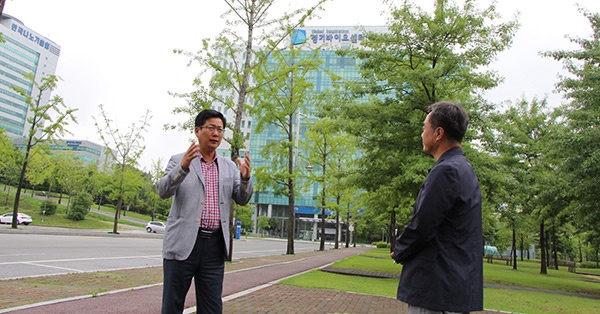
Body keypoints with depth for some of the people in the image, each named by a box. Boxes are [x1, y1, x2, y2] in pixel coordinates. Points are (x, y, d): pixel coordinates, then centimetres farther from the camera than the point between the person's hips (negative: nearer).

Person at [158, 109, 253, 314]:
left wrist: (245, 177, -13)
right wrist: (183, 167, -26)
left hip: (215, 246, 3)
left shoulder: (229, 166, 13)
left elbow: (242, 200, 7)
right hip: (183, 243, -2)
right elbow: (163, 191, -10)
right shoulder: (179, 160, 4)